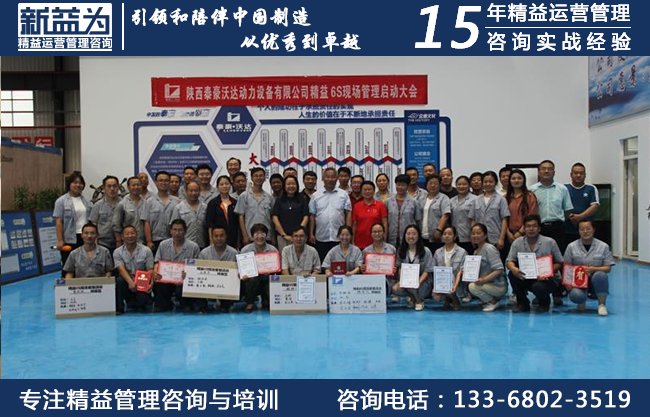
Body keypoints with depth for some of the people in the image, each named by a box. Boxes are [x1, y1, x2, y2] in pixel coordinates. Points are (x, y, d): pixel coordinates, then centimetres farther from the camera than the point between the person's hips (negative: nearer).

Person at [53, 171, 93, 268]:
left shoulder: (86, 201, 14)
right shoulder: (61, 201, -2)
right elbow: (58, 222, -7)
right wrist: (60, 240, -13)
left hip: (85, 238, 5)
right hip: (70, 240, -5)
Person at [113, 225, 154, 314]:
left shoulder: (146, 250, 0)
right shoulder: (117, 252, 2)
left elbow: (150, 270, -4)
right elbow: (121, 269, -12)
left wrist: (150, 283, -25)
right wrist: (130, 282, -31)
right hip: (127, 280, 1)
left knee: (143, 297, -29)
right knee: (119, 280, -31)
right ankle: (119, 308, -14)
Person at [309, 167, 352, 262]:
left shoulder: (343, 194, 5)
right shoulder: (316, 196, 7)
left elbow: (348, 213, 3)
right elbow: (312, 216, 8)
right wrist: (311, 234, 4)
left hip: (339, 238, -1)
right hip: (321, 238, 1)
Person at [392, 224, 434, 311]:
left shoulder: (426, 251, -3)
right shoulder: (401, 251, 8)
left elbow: (427, 271, -6)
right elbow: (400, 268, 8)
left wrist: (419, 282, -25)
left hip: (422, 281, -4)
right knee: (395, 289, -26)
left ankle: (419, 300, -4)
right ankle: (412, 297, 6)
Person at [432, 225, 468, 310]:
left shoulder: (462, 252, -1)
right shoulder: (438, 252, 10)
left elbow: (460, 272, -7)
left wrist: (455, 286, -21)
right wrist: (435, 287, -5)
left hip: (455, 283, -2)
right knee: (436, 297, -26)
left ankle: (456, 300, 0)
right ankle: (448, 299, 11)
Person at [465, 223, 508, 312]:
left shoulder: (489, 248, -13)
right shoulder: (476, 251, 12)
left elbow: (499, 270, -21)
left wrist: (483, 279, -28)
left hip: (498, 286, -9)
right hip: (486, 284, 9)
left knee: (473, 286, -26)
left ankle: (493, 302, -3)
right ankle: (488, 300, 11)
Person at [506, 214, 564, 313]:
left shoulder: (550, 242, -8)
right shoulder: (517, 242, -3)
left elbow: (559, 263, -5)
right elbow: (509, 261, -6)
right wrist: (513, 269, -31)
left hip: (548, 279, -3)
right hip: (526, 278, 3)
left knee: (538, 287, -34)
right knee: (512, 274, -25)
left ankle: (545, 302, 6)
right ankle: (522, 303, -3)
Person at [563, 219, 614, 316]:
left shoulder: (603, 246, 0)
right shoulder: (571, 246, 1)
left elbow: (608, 268, -2)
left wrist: (593, 269, -21)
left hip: (595, 281, 0)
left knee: (600, 275, -36)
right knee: (575, 295, -32)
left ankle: (602, 304, -14)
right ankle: (582, 301, 10)